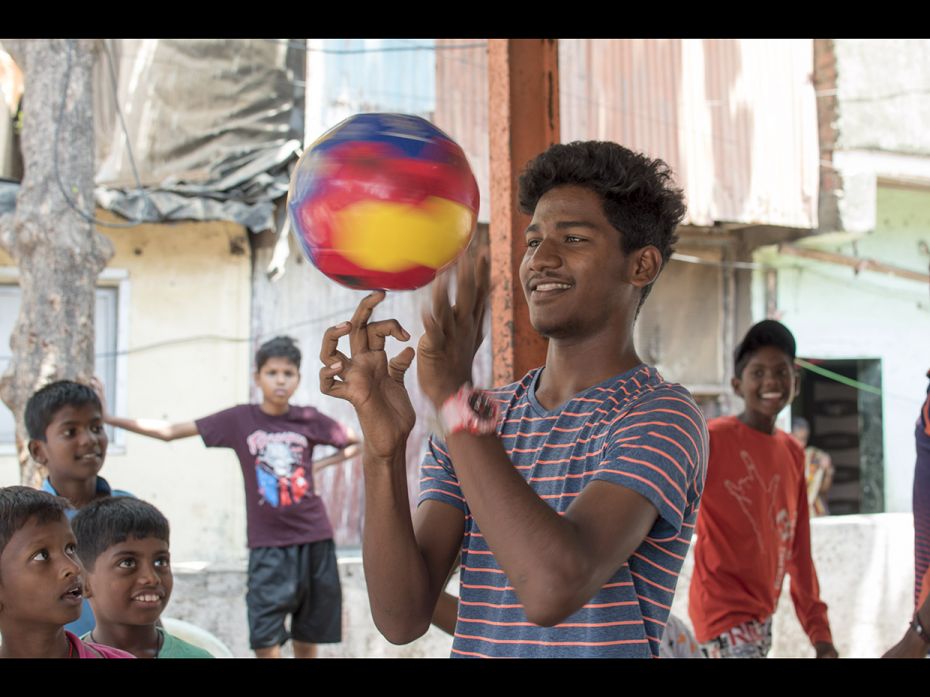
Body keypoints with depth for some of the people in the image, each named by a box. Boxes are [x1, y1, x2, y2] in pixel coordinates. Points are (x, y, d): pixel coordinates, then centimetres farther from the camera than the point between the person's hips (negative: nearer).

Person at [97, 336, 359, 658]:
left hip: (314, 541, 1)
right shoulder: (239, 419, -3)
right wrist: (109, 418, -6)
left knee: (307, 639, 9)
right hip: (268, 545, -1)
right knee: (265, 639, -10)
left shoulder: (310, 420, 0)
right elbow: (170, 431, -2)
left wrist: (318, 465, 1)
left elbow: (355, 443, 15)